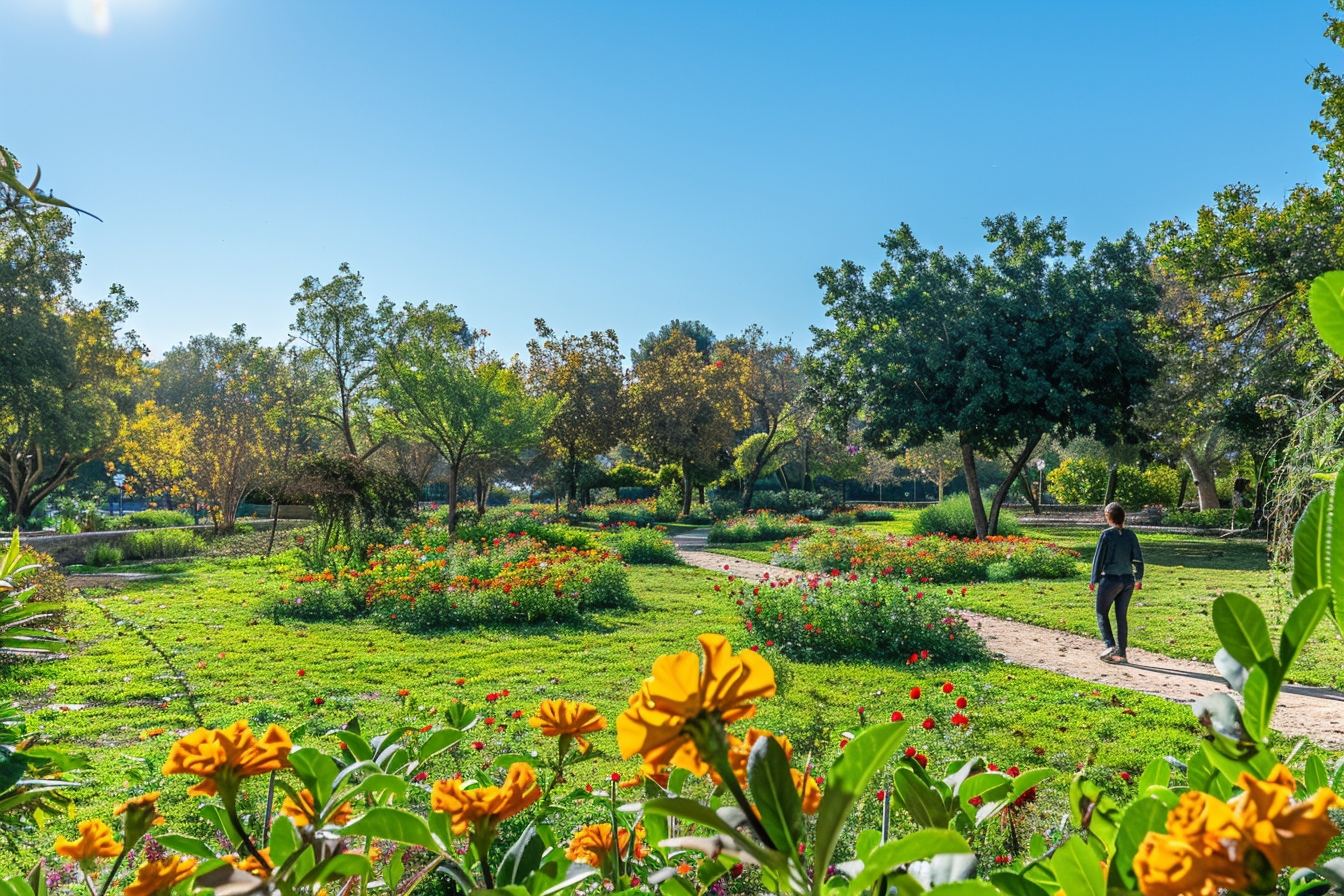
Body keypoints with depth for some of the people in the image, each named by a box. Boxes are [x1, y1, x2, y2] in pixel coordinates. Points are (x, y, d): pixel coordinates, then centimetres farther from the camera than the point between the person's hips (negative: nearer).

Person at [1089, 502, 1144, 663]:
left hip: (1110, 579, -5)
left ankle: (1110, 645, -6)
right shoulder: (1130, 535, 2)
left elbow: (1099, 558, -7)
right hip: (1128, 580, 5)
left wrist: (1094, 580, 0)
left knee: (1102, 613, 9)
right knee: (1122, 616, 10)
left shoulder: (1107, 535, -10)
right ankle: (1121, 653, 13)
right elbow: (1138, 558, 6)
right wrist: (1139, 578, 18)